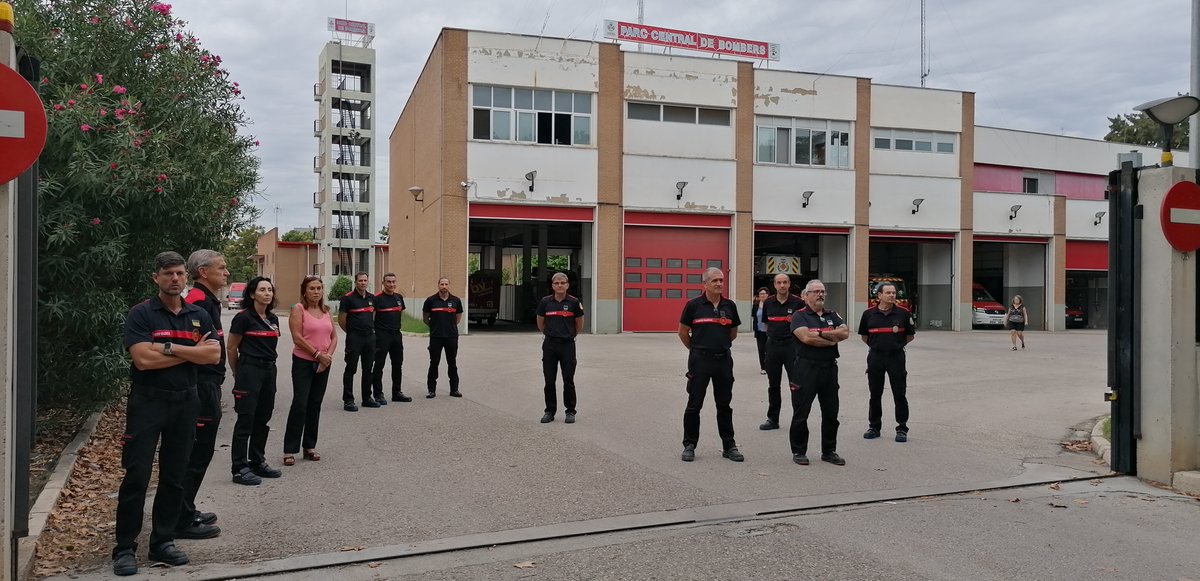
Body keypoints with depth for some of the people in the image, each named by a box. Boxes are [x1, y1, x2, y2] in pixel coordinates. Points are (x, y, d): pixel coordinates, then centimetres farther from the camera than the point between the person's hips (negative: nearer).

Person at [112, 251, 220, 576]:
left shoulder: (199, 316, 8)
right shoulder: (141, 314, -4)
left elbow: (213, 355, -5)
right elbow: (143, 359, -16)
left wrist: (170, 347, -13)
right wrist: (191, 351, -10)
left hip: (185, 402, 4)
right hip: (148, 402, -4)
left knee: (174, 476, 9)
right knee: (137, 476, -3)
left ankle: (163, 541, 21)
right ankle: (125, 548, 7)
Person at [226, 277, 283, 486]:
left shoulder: (273, 318, 11)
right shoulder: (244, 317, -9)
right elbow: (231, 348, -4)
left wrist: (268, 363, 18)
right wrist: (238, 374, 5)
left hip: (269, 371, 7)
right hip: (249, 372, -7)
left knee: (262, 419, 13)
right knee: (246, 420, -4)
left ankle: (257, 463, 23)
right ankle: (240, 469, 2)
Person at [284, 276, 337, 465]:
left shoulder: (326, 311, 10)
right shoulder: (298, 309, -6)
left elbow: (334, 337, 8)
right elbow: (297, 338, -14)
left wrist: (328, 356, -8)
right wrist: (318, 354, -14)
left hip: (323, 364, 5)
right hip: (303, 362, -5)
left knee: (315, 405, 10)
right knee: (300, 404, -8)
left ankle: (310, 446, 19)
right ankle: (289, 450, -2)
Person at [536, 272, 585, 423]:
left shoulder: (574, 302, -4)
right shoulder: (545, 302, 0)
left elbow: (579, 325, 8)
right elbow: (540, 323, 14)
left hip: (567, 345, -1)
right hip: (550, 345, 2)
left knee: (568, 380, 2)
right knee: (549, 380, 6)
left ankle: (570, 411, 13)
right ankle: (550, 411, 16)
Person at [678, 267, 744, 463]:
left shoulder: (729, 306, 5)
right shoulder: (694, 305, -5)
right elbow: (683, 332, 4)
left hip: (724, 359, 3)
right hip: (700, 360, -3)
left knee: (724, 405, 11)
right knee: (694, 404, 4)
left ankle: (729, 446, 19)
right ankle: (689, 445, 14)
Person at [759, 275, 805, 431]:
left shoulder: (798, 302, -4)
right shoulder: (768, 303, 7)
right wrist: (772, 335, 8)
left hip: (792, 346, -4)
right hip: (772, 346, 4)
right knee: (773, 385, 11)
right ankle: (772, 419, 19)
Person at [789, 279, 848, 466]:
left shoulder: (832, 315, 13)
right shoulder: (799, 316, -3)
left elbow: (845, 333, -4)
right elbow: (806, 337, -20)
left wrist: (820, 334, -13)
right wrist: (832, 340, -9)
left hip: (829, 367, 5)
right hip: (806, 368, -5)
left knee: (831, 413, 11)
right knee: (801, 412, 2)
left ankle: (829, 451, 23)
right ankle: (798, 451, 14)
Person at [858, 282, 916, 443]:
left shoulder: (903, 313, -1)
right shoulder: (869, 314, 1)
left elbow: (911, 335, 9)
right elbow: (864, 336, 14)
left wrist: (897, 344, 6)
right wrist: (876, 345, 9)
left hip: (896, 357, -1)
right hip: (875, 357, 1)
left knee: (899, 394, 1)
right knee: (875, 394, 9)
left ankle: (902, 429, 11)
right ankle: (874, 427, 20)